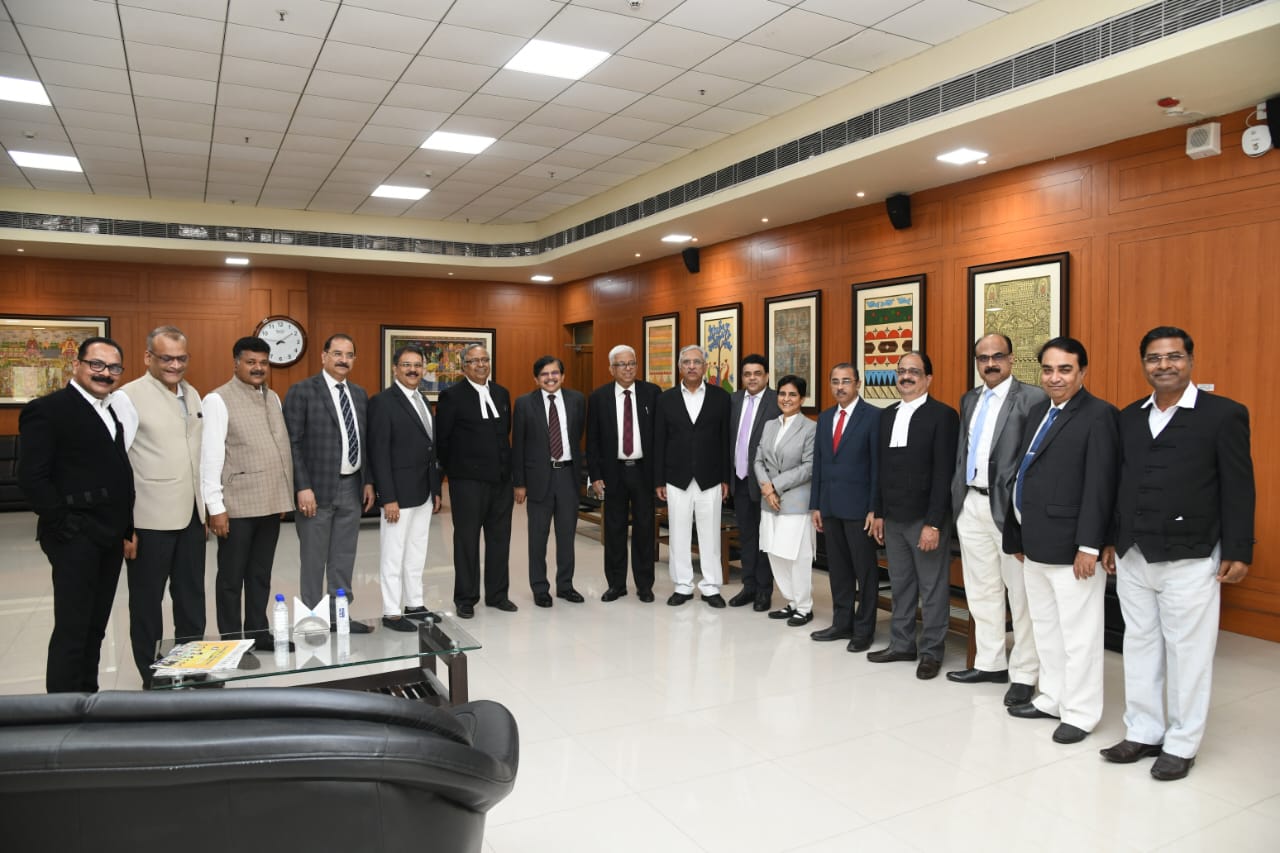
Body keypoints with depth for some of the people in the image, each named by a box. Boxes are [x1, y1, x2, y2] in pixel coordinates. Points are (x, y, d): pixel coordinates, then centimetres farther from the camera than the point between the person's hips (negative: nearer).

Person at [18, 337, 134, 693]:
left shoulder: (111, 412, 15)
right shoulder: (46, 410, -8)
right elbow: (31, 478, -14)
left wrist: (126, 528, 10)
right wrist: (65, 526, -15)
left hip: (109, 537, 7)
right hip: (75, 539, -7)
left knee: (94, 629, 15)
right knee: (72, 630, -2)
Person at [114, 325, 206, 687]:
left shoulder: (192, 394, 10)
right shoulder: (128, 397, -10)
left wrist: (206, 506, 14)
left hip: (190, 516, 6)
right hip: (151, 519, -6)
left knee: (192, 598, 14)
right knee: (147, 601, 9)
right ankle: (152, 677, 22)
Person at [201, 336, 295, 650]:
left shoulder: (273, 398, 12)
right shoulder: (218, 400, -9)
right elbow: (211, 455, -12)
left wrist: (284, 496, 13)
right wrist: (215, 507, -14)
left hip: (270, 503, 6)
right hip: (237, 505, -6)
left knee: (261, 575, 15)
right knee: (232, 577, 8)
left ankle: (259, 633, 26)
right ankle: (231, 641, 19)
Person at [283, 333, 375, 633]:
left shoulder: (360, 394, 11)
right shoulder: (302, 391, -7)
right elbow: (292, 443, -11)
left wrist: (368, 481, 9)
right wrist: (303, 487, -16)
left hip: (352, 487, 6)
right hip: (318, 487, -6)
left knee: (344, 557, 13)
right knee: (314, 559, 5)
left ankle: (339, 615, 23)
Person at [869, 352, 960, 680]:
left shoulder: (943, 415, -9)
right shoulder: (887, 415, 11)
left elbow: (944, 473, -13)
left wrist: (933, 523, -16)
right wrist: (879, 513, 12)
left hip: (926, 518, -6)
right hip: (893, 518, 6)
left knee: (932, 589, 6)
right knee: (900, 585, 15)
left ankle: (931, 651, 18)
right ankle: (901, 644, 27)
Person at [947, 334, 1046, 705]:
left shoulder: (1031, 397, -7)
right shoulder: (969, 399, 15)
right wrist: (957, 495, 11)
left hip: (1009, 507, -7)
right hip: (971, 506, 7)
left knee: (1021, 595, 3)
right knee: (981, 592, 15)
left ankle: (1024, 674, 14)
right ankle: (990, 663, 28)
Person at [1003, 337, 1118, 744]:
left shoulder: (1098, 414, -10)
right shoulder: (1037, 413, 14)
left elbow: (1099, 485, -16)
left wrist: (1088, 546, -19)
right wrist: (1018, 536, 13)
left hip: (1070, 546, -8)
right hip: (1035, 544, 8)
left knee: (1078, 634, 3)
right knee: (1045, 629, 18)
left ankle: (1080, 714, 16)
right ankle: (1052, 698, 31)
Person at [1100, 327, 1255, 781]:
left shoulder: (1223, 414, -5)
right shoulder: (1129, 417, 10)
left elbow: (1239, 489, -6)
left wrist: (1238, 552, -9)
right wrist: (1112, 541, 13)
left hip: (1189, 560, -5)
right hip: (1132, 558, 5)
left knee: (1187, 654, 6)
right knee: (1139, 648, 13)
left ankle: (1181, 745, 20)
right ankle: (1143, 733, 26)